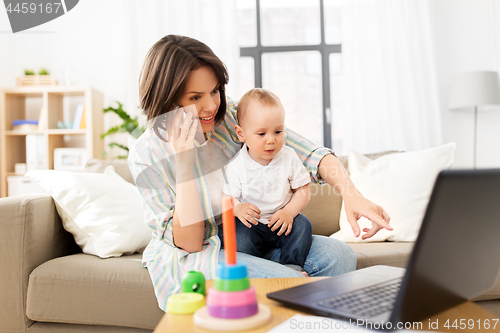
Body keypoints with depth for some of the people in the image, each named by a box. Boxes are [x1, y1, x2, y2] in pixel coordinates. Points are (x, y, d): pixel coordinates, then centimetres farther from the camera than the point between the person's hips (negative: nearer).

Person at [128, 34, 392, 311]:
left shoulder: (235, 116, -7)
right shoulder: (146, 155, -15)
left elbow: (311, 154, -12)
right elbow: (188, 242, -18)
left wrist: (351, 194, -31)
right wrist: (183, 163, -27)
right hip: (187, 258, -4)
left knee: (338, 256, -16)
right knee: (289, 284, -31)